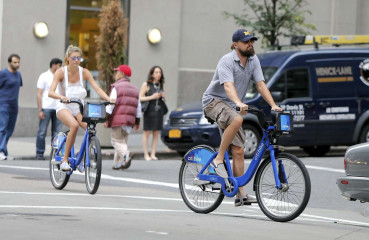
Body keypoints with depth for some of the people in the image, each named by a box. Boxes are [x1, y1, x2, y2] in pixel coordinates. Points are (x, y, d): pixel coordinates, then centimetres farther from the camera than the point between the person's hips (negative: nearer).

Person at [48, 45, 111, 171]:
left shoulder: (84, 72, -2)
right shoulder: (61, 72, -11)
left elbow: (97, 88, -11)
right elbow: (51, 92, -22)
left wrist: (109, 99, -29)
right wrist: (62, 97, -44)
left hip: (78, 107, 3)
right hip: (64, 107, -3)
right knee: (74, 125, -35)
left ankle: (83, 158, -4)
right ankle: (65, 160, -26)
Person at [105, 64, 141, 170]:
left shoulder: (116, 87, -4)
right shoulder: (134, 89, 17)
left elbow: (111, 104, -10)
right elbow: (138, 107, 18)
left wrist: (107, 118, -8)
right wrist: (137, 122, 22)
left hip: (118, 119, -6)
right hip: (129, 120, 6)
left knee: (116, 141, -3)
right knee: (123, 141, 13)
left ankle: (126, 154, -29)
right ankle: (118, 164, 9)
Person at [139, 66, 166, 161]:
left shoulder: (161, 85, 12)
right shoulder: (146, 84, -3)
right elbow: (140, 98, -6)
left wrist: (163, 96, -1)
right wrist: (152, 97, -16)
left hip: (159, 111, 5)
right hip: (149, 112, -5)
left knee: (156, 133, 3)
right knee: (147, 133, -2)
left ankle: (153, 154, 8)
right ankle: (146, 155, 3)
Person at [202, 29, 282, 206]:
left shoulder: (253, 60, 3)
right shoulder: (227, 61, -18)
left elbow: (261, 85, -2)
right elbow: (228, 86, -33)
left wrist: (273, 105, -15)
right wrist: (239, 103, -51)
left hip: (231, 106, 7)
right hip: (214, 101, -7)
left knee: (238, 150, -1)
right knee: (237, 119, -38)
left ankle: (240, 195, 0)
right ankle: (218, 159, -25)